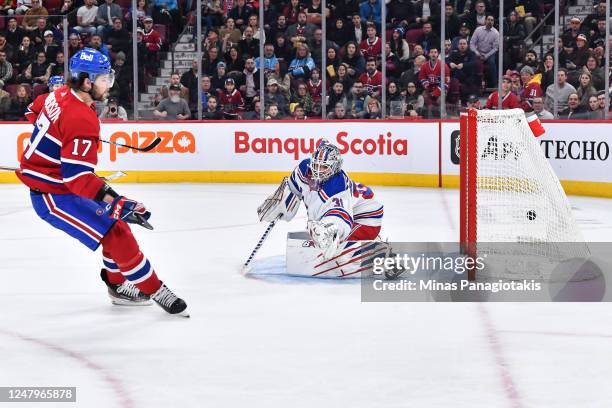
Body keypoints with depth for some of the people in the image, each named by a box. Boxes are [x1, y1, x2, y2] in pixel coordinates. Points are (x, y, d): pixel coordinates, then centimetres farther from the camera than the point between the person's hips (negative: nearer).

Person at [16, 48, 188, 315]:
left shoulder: (60, 95, 1)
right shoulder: (83, 120, -27)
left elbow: (34, 110, 23)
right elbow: (77, 176, -33)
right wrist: (113, 200, -40)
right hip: (53, 196, -10)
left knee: (115, 220, 15)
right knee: (115, 232, -14)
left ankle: (117, 284, 27)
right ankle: (153, 290, -4)